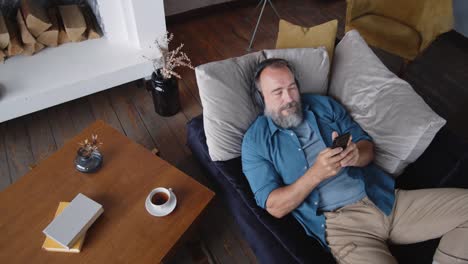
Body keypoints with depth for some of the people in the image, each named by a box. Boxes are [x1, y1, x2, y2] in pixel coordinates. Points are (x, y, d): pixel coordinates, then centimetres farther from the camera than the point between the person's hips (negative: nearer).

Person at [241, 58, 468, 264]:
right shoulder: (255, 141, -1)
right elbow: (275, 207, -7)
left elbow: (368, 147, 11)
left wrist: (355, 156, -14)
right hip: (340, 222, -5)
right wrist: (316, 174, -21)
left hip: (384, 199, 6)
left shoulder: (324, 104, 11)